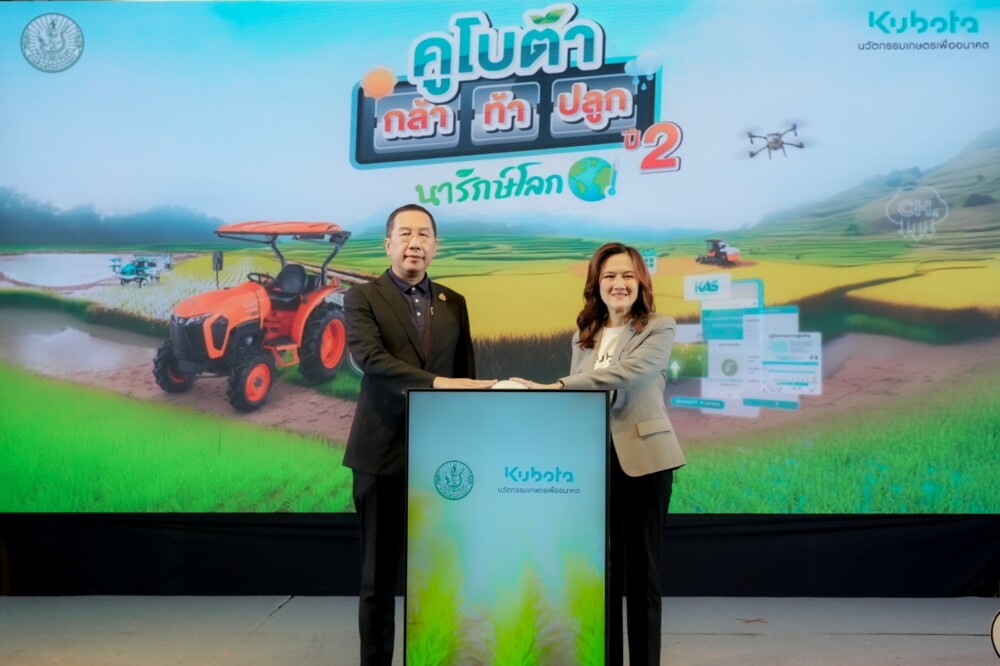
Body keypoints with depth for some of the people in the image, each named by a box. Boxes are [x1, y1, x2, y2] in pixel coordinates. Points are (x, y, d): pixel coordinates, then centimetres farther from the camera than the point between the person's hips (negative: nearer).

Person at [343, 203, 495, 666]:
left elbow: (466, 375, 14)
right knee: (379, 573, 5)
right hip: (384, 451, -3)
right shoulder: (363, 298, -1)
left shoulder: (454, 303, 13)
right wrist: (436, 382, -29)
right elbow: (372, 359, -17)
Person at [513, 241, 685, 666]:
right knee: (602, 569, 7)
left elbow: (625, 372, -21)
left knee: (642, 570, 3)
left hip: (642, 458, -4)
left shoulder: (659, 329, -4)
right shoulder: (583, 336, 13)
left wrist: (553, 387, -27)